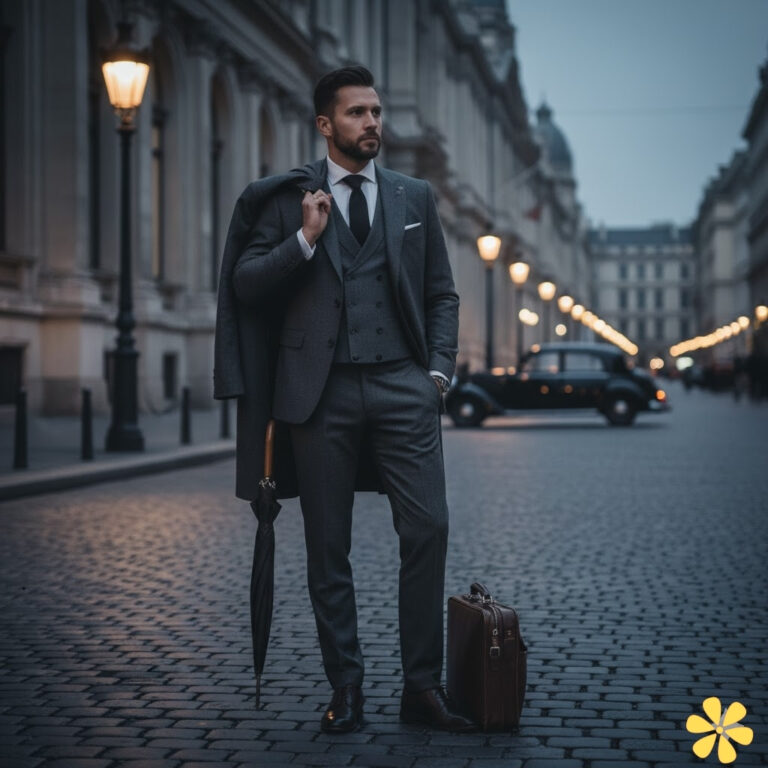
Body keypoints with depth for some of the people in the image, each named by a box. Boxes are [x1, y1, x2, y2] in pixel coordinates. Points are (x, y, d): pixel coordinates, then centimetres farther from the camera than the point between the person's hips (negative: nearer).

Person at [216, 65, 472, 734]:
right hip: (321, 394, -1)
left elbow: (441, 293, 17)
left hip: (401, 386, 1)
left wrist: (439, 369, 4)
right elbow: (245, 285, 1)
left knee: (428, 529, -8)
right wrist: (305, 240, -11)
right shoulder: (287, 199, 7)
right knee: (328, 548, 3)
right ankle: (346, 689, 12)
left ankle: (423, 686, 1)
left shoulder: (414, 196, 14)